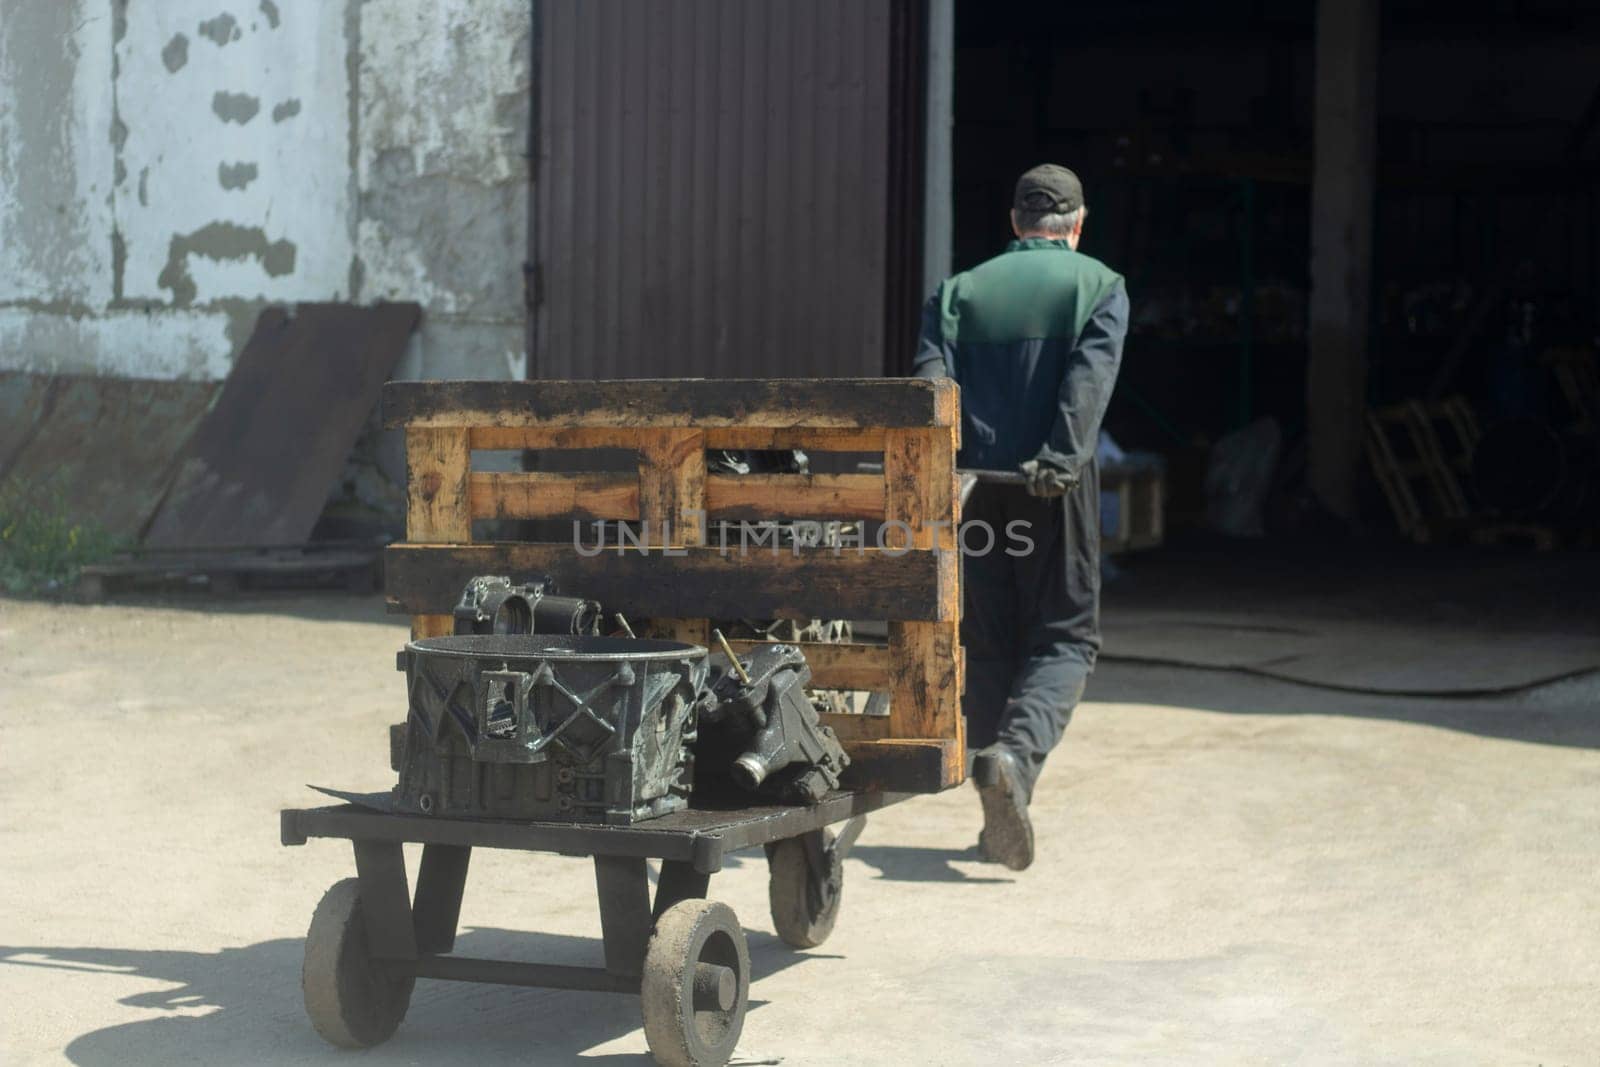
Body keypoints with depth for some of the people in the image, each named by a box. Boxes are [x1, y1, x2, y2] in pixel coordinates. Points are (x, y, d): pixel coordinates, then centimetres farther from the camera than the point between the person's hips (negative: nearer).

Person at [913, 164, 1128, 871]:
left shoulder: (960, 291, 14)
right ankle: (1016, 754, -22)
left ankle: (999, 820, 9)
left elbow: (932, 377, -3)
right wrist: (1062, 459, -21)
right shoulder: (1099, 287, 7)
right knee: (1065, 637, 5)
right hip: (1057, 490, -3)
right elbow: (1088, 379, -11)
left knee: (988, 644, 10)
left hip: (977, 483, 3)